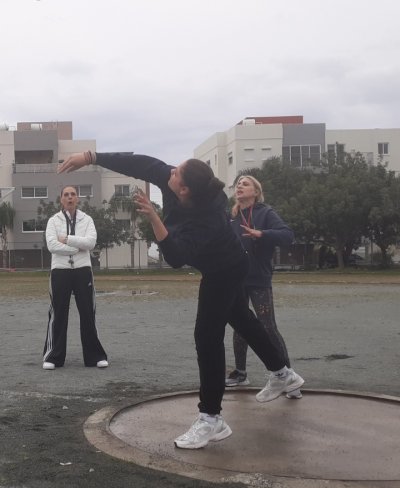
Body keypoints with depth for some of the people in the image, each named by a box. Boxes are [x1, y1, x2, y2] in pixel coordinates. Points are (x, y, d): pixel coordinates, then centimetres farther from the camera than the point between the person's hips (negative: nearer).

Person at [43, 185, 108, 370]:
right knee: (58, 314, 3)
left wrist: (67, 239, -13)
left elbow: (91, 242, -11)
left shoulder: (86, 219, 5)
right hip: (60, 271, -1)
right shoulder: (53, 220, 2)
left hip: (82, 270, 1)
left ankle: (95, 355, 14)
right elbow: (52, 245, -13)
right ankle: (52, 357, 12)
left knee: (87, 314, 5)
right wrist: (78, 247, -14)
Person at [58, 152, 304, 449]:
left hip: (224, 272, -9)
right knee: (241, 318, 24)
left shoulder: (205, 219, -42)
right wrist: (91, 157, -25)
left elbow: (176, 258, -50)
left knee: (207, 336, -13)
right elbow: (139, 164, -21)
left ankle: (212, 419, -8)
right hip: (225, 266, 9)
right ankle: (283, 374, 44)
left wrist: (153, 219, -60)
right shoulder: (171, 182, -23)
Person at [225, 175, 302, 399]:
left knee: (269, 329, -9)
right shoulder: (232, 218, 8)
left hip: (260, 282, -5)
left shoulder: (265, 213, -6)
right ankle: (240, 373, 28)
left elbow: (288, 235, -18)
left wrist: (261, 234, -30)